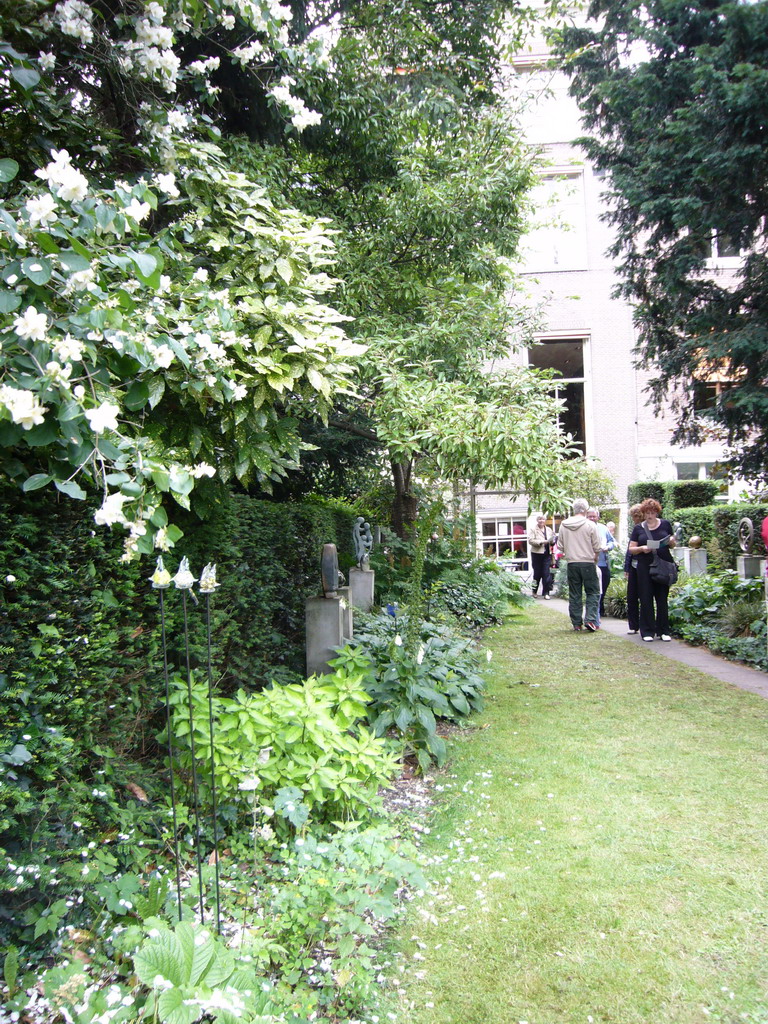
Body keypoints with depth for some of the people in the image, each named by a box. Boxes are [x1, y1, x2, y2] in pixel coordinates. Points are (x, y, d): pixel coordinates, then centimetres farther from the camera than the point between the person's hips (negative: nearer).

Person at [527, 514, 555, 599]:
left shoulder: (548, 530, 16)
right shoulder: (533, 529, 1)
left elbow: (552, 542, 23)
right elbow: (530, 541, -11)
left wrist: (552, 541, -1)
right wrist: (542, 542, -18)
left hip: (547, 554, 3)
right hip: (537, 554, -3)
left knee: (547, 573, -3)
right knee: (537, 573, 3)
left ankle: (546, 593, 1)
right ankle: (534, 590, 23)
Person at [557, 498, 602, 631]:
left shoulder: (563, 525, 3)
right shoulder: (590, 525, -7)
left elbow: (560, 546, 8)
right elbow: (597, 547, -3)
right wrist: (595, 559, 14)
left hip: (572, 563, 3)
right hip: (588, 562, -3)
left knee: (574, 595, 8)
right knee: (593, 592, 6)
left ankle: (576, 623, 11)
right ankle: (590, 619, -7)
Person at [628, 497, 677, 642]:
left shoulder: (665, 524, 8)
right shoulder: (638, 528, 7)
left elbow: (673, 543, 15)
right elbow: (631, 549, 7)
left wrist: (672, 541, -9)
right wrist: (642, 548, -14)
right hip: (645, 567, 0)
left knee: (662, 599, 5)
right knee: (646, 599, -1)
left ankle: (663, 630, 13)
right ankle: (647, 631, 6)